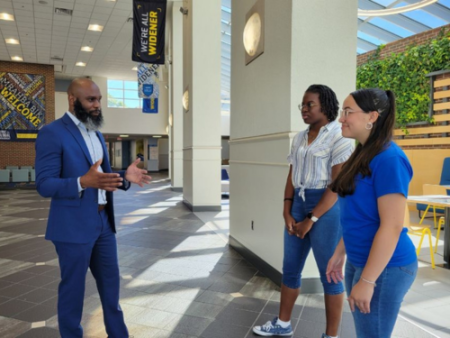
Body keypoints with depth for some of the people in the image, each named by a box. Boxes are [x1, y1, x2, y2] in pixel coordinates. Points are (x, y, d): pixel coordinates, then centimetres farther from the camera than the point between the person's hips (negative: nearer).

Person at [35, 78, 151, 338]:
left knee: (111, 282, 19)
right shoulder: (52, 133, -12)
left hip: (104, 222, 8)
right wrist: (83, 182, -34)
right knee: (73, 287, 10)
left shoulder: (97, 134, 12)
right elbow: (45, 185, -17)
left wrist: (125, 178, -4)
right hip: (74, 226, -7)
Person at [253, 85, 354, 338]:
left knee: (329, 274, 5)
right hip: (299, 204, 7)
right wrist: (287, 213, 0)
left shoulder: (339, 137, -10)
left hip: (326, 208, -7)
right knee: (290, 268, 15)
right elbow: (292, 177, 10)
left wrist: (311, 220, -14)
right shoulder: (300, 138, 11)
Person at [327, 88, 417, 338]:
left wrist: (367, 281, -21)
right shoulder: (362, 154, 7)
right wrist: (339, 253, 15)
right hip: (358, 261, 8)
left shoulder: (388, 158, -20)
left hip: (383, 268, -8)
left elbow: (392, 226, -23)